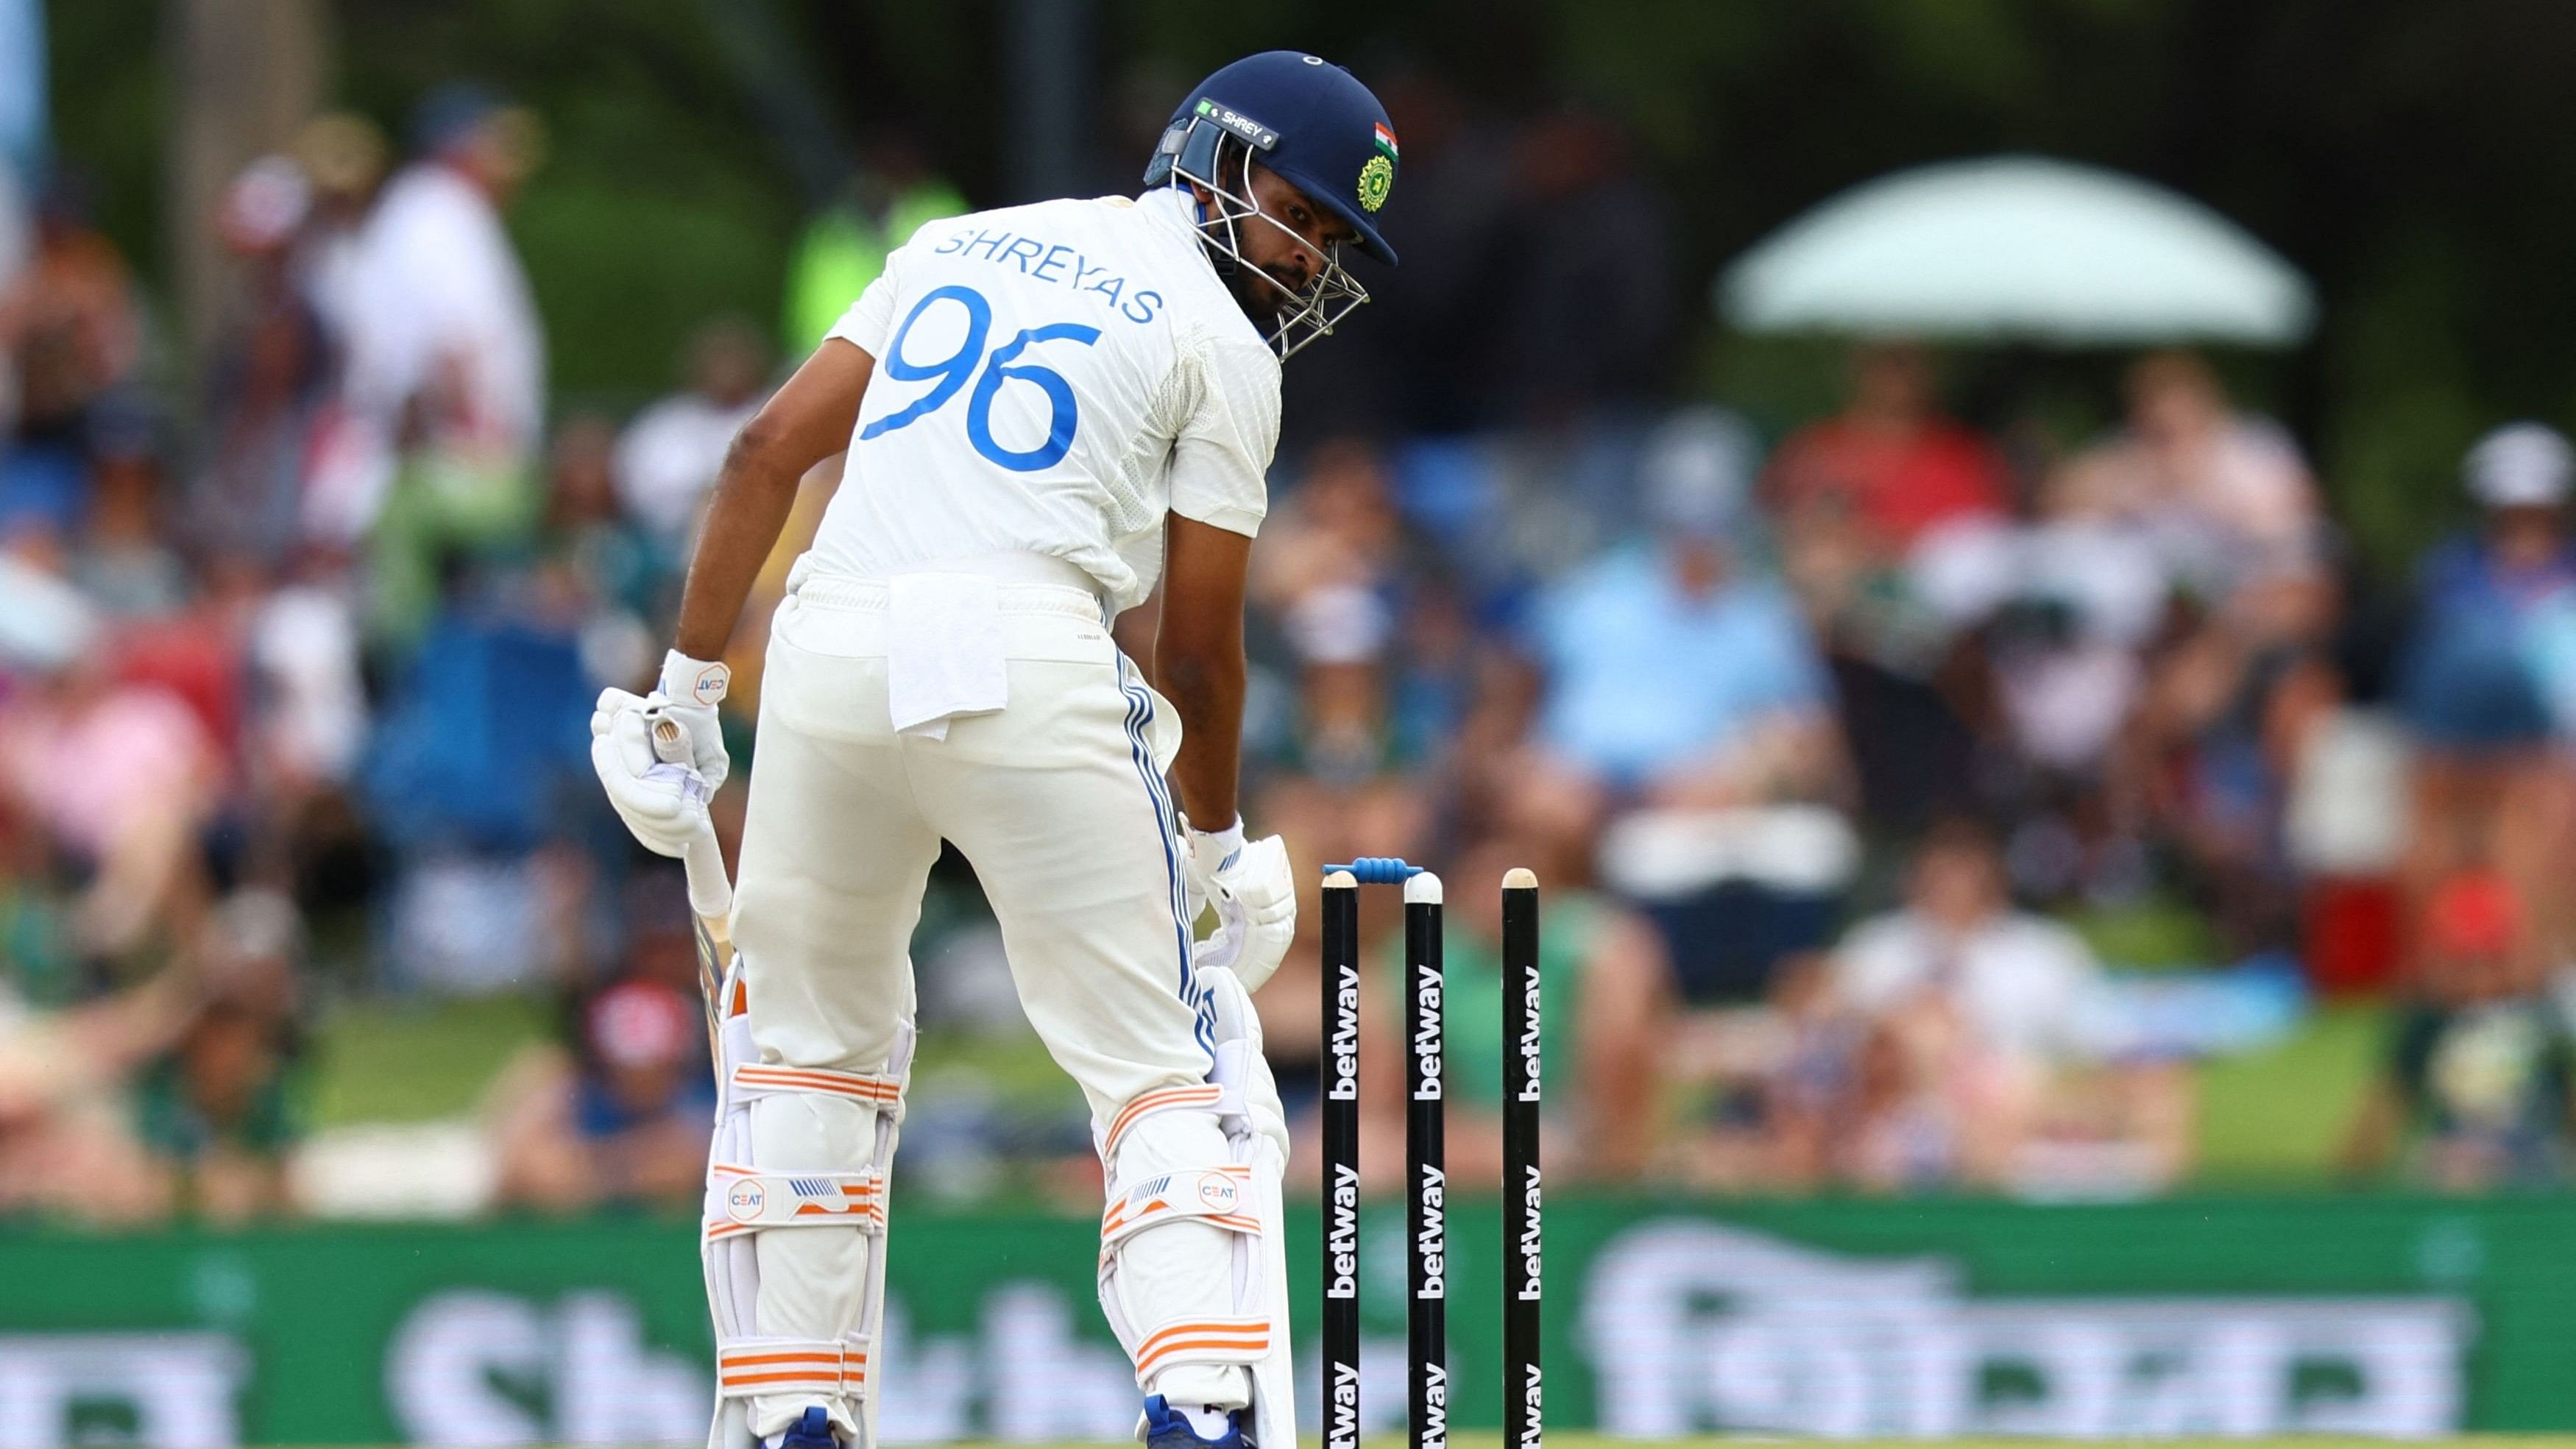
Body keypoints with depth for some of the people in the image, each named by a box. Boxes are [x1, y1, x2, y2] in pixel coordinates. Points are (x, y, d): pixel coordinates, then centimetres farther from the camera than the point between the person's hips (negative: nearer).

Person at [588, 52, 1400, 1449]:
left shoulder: (961, 246, 23)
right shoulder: (1219, 344, 8)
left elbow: (766, 453, 15)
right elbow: (1197, 651, 7)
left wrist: (687, 693, 17)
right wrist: (1217, 848, 22)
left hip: (832, 652, 5)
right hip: (1029, 661, -4)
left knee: (809, 1036, 23)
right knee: (1171, 1065, 1)